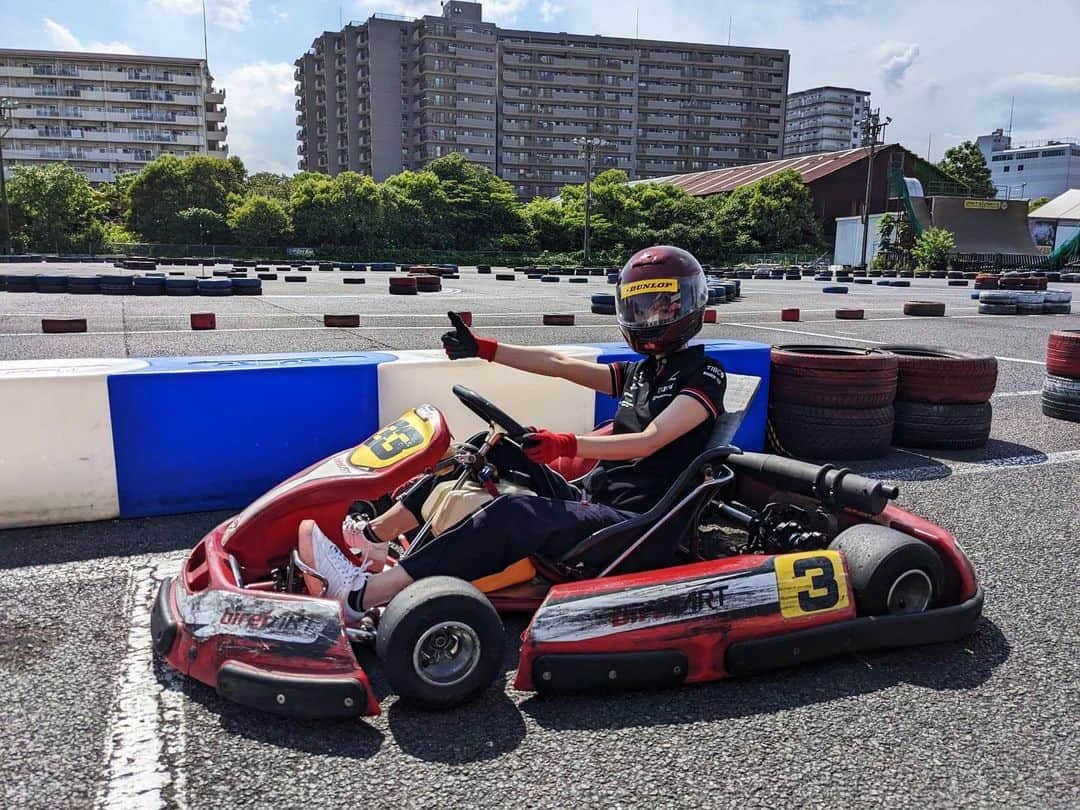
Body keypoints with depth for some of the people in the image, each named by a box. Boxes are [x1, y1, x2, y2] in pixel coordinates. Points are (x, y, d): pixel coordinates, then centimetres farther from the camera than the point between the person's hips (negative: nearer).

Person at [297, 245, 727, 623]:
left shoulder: (703, 375, -4)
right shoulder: (641, 372, 19)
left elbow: (649, 441, -19)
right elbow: (558, 364, 14)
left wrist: (567, 446, -31)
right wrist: (484, 349, 6)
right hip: (590, 502, 8)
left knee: (513, 514, -32)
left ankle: (362, 595, -35)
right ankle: (372, 536, -8)